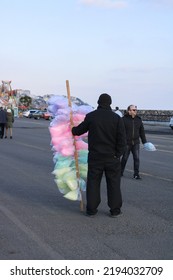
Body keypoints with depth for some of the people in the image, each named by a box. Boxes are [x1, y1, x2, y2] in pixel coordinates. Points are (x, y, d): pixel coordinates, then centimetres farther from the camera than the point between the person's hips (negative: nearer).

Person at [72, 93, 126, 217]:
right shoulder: (117, 118, -6)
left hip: (95, 157, 1)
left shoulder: (90, 116, -5)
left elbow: (79, 130, 8)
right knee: (113, 183, 9)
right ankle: (115, 209, 14)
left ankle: (91, 209, 13)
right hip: (112, 157, 0)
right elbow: (122, 139, -8)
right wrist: (118, 154, 2)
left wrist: (73, 129, 30)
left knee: (93, 182, 9)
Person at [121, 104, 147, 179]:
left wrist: (144, 141, 11)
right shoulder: (124, 119, -8)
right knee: (125, 158, 6)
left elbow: (142, 131, 13)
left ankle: (136, 174, 3)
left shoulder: (138, 119, 7)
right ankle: (121, 172, 23)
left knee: (136, 158, -3)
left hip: (136, 142, 3)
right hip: (126, 142, -3)